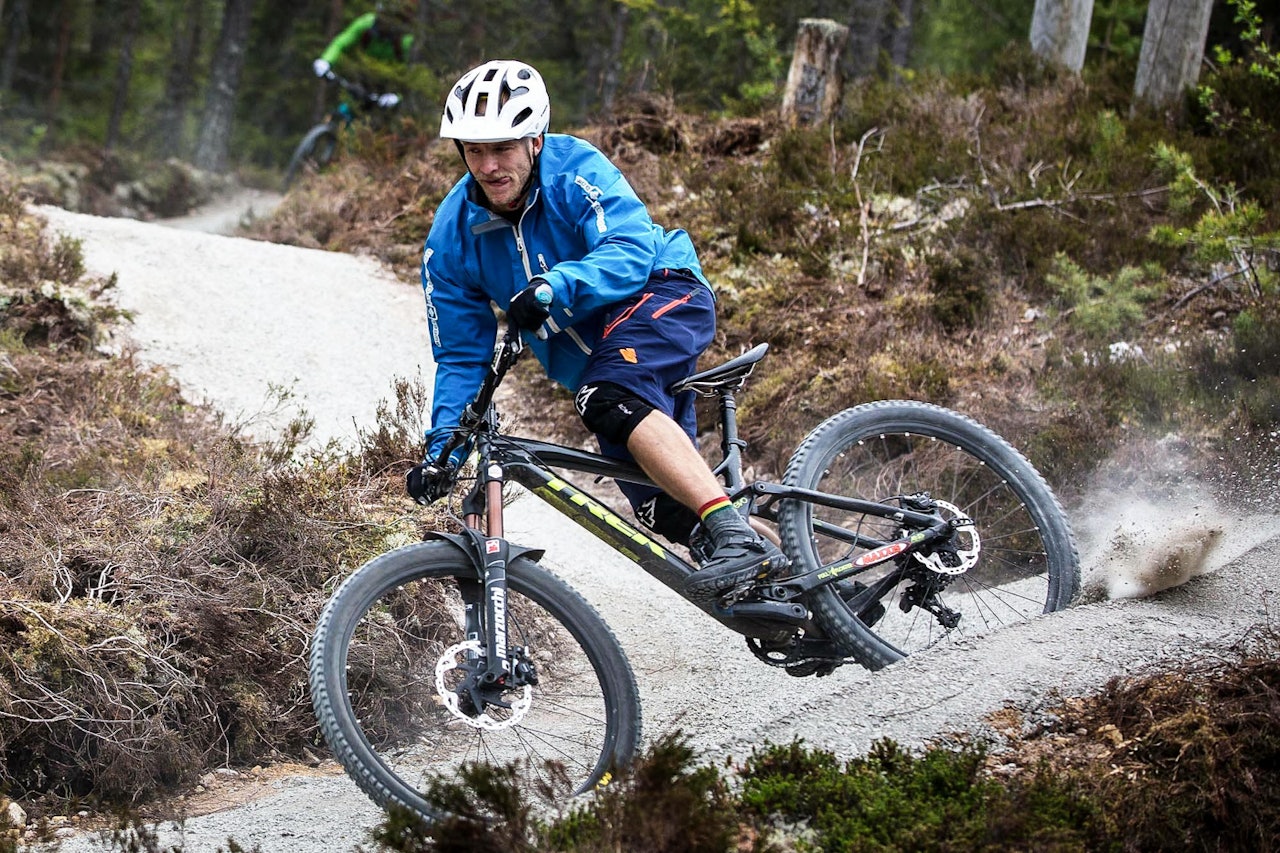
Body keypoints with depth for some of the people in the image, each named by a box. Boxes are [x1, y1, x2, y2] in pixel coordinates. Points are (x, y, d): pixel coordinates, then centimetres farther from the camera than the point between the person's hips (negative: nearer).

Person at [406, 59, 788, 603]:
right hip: (593, 362, 7)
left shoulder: (574, 169, -19)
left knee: (609, 398, -36)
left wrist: (558, 283, -48)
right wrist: (442, 448, -11)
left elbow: (633, 251, -31)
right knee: (667, 511, -3)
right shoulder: (453, 236, -6)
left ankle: (741, 539, -46)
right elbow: (462, 356, 1)